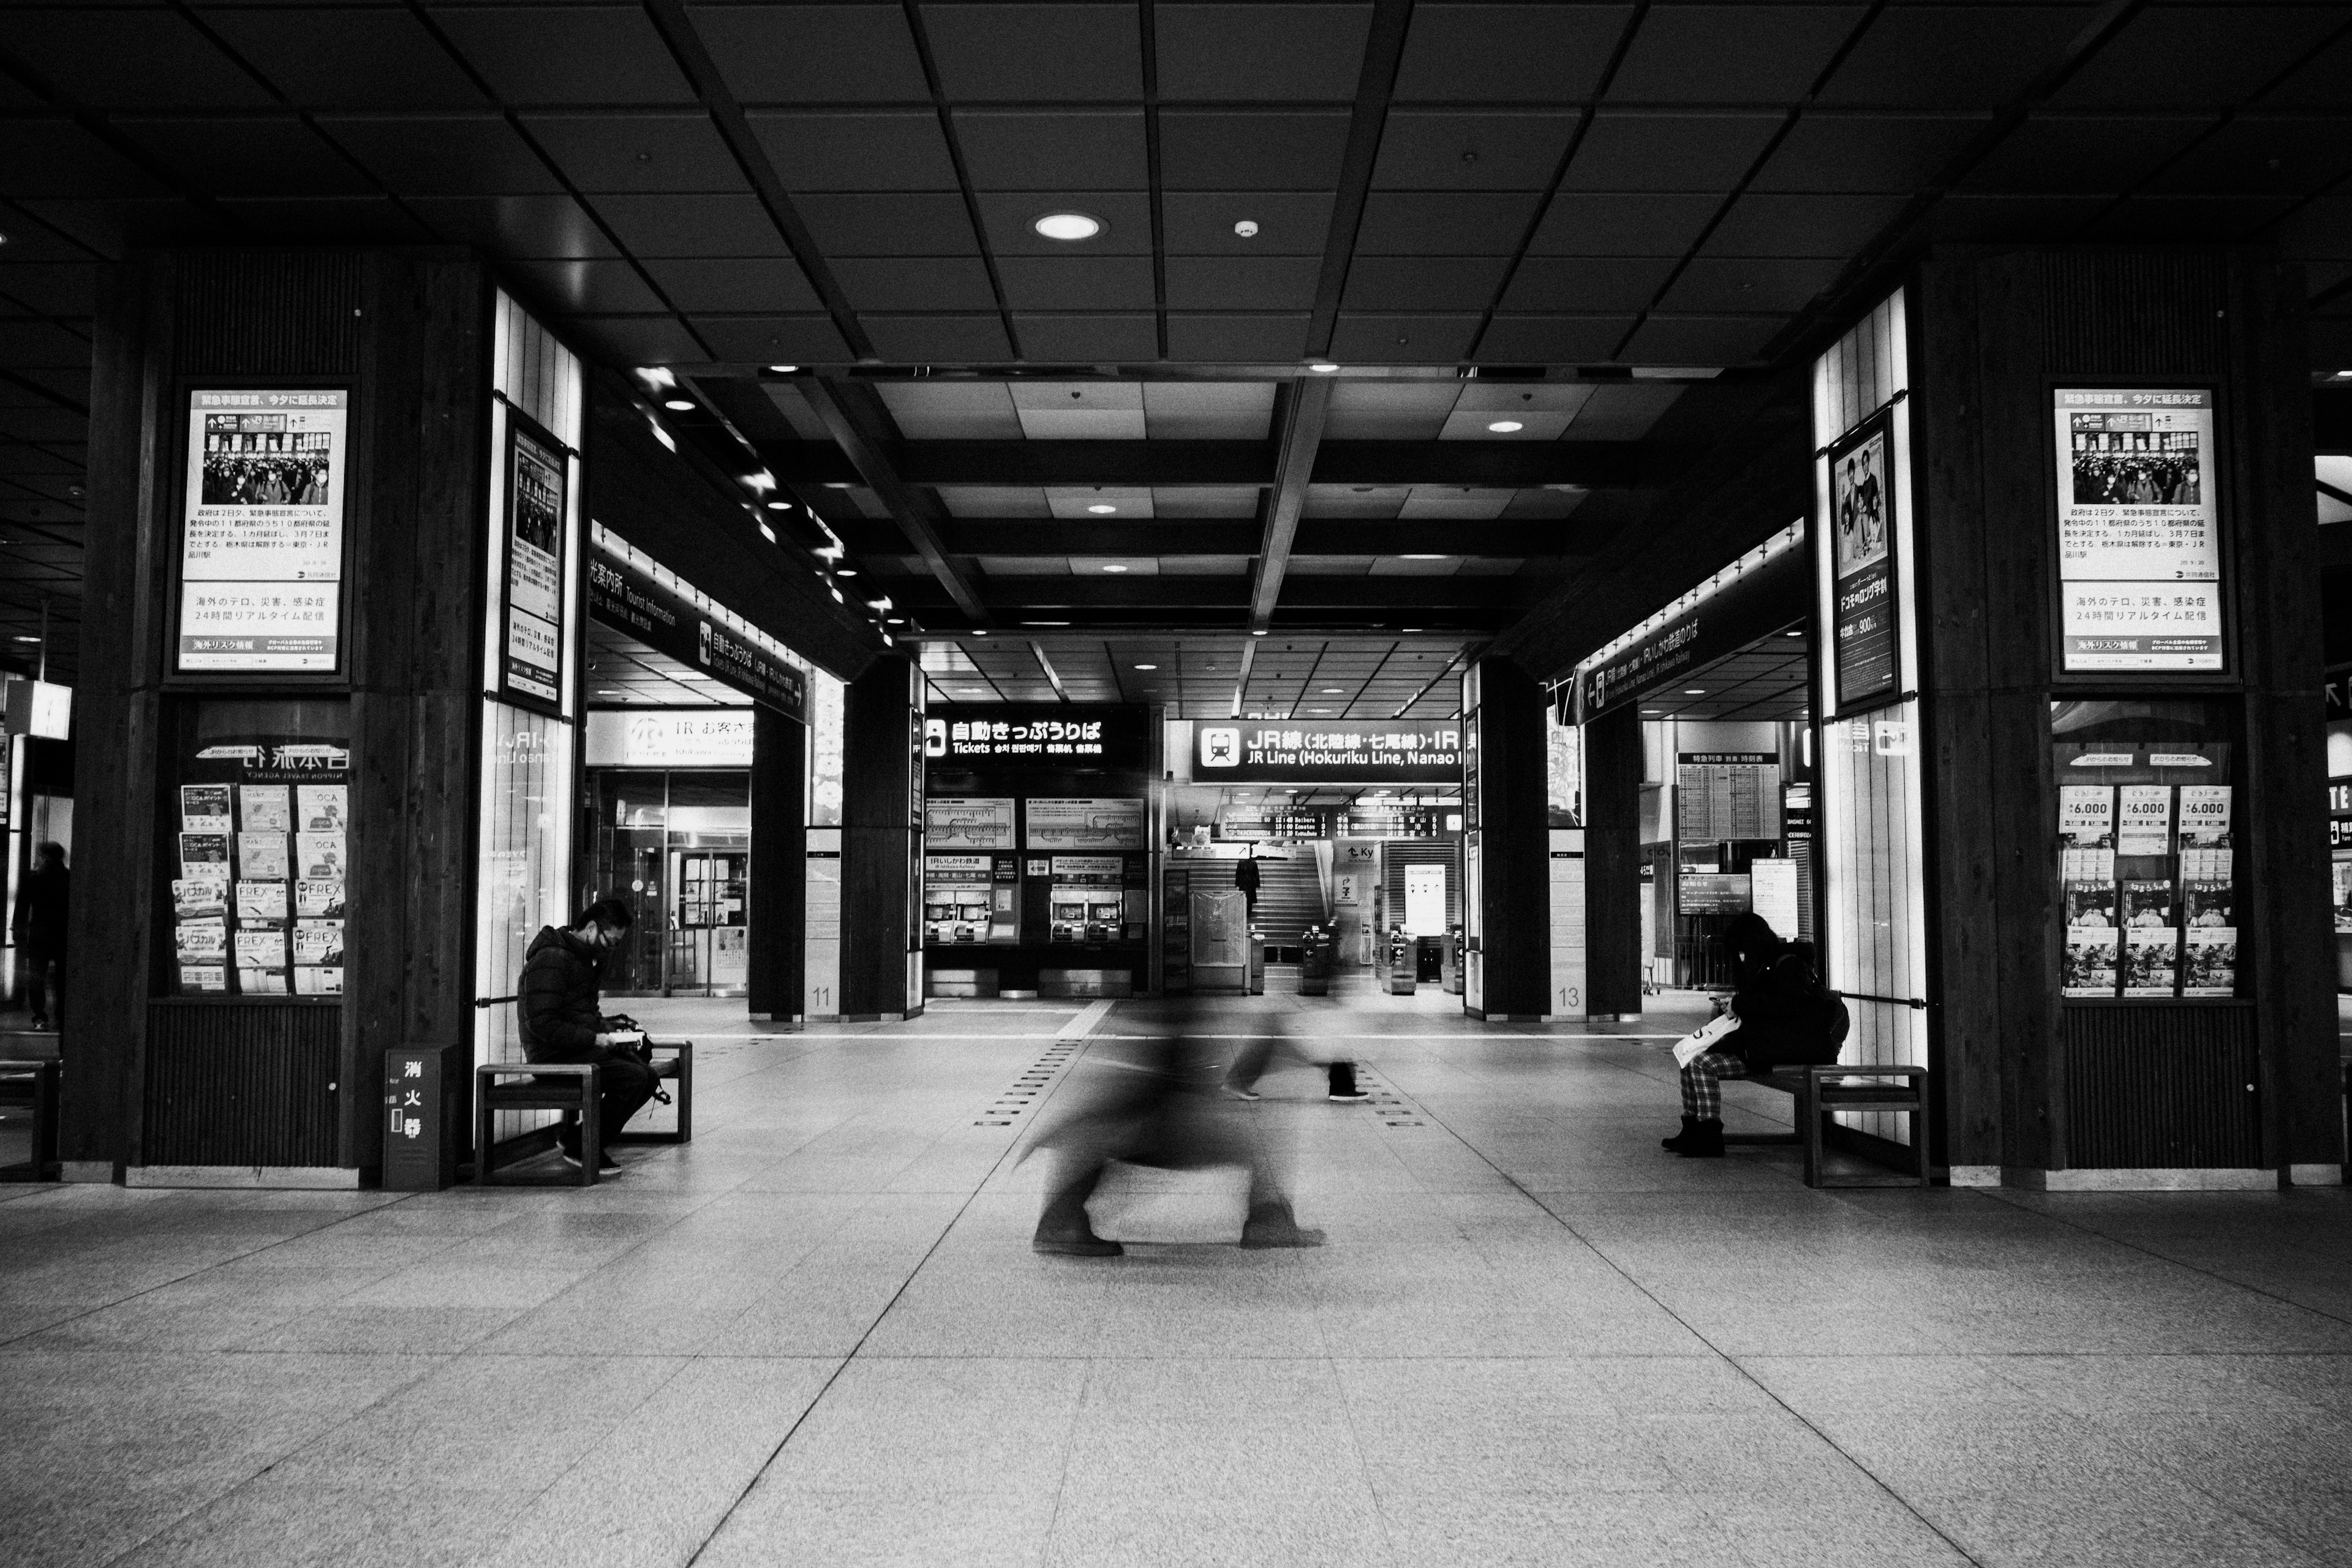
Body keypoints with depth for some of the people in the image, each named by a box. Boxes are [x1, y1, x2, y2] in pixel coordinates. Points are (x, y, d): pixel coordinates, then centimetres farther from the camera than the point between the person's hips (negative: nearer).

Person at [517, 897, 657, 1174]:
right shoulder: (551, 959, -16)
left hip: (580, 1048, 10)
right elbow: (543, 1025, -23)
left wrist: (609, 1027, 6)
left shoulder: (581, 958, 17)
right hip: (554, 1056, -10)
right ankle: (580, 1149, -7)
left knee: (646, 1075, -4)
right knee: (634, 1077, -23)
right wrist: (595, 1039, -21)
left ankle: (573, 1135, 8)